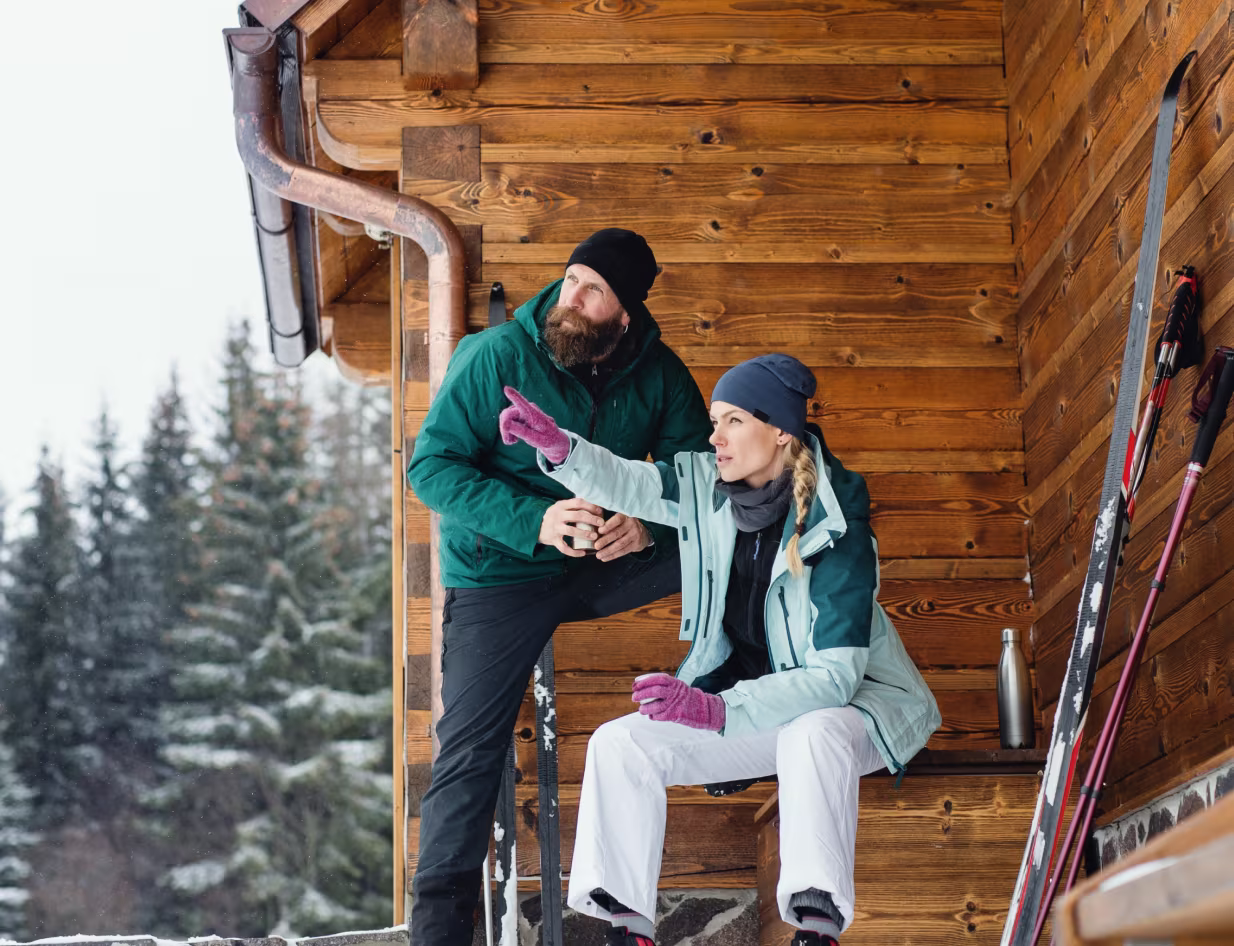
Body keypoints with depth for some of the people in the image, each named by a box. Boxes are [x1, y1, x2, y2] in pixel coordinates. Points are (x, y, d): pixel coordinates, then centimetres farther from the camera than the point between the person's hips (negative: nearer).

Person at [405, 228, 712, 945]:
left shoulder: (658, 373, -4)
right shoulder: (497, 357, -14)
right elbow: (432, 464, -15)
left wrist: (650, 523, -24)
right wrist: (534, 521, -28)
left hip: (609, 562, 3)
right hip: (502, 575, -3)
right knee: (471, 751, -11)